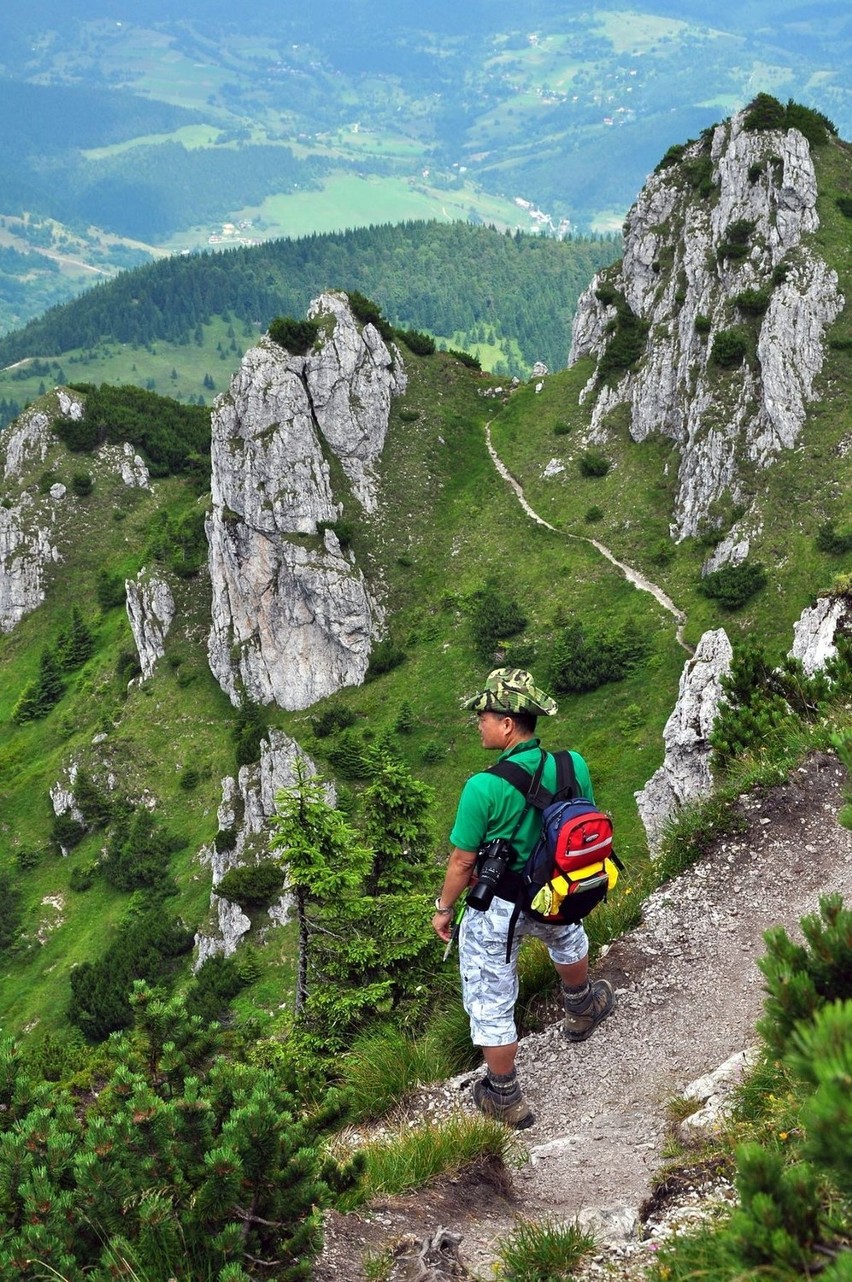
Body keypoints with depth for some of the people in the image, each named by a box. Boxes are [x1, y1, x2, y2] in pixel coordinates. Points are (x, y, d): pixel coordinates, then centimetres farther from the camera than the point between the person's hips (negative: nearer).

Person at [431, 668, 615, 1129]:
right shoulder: (573, 766, -14)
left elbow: (462, 860, -19)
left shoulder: (484, 787, -29)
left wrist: (443, 907, -2)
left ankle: (505, 1099, 28)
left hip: (495, 909, -5)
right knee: (566, 936, 39)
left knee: (491, 1003, 14)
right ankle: (581, 1011, 64)